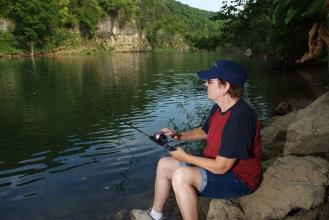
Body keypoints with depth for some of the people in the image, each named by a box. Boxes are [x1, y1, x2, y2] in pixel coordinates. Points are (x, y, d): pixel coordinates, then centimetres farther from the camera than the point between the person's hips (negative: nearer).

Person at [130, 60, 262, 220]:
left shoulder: (239, 118, -30)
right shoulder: (219, 108, 0)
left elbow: (221, 167, -28)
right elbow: (204, 132, 19)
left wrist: (185, 157, -16)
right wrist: (179, 136, 1)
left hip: (238, 179, -10)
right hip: (217, 165, 10)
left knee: (181, 176, -31)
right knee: (164, 165, 9)